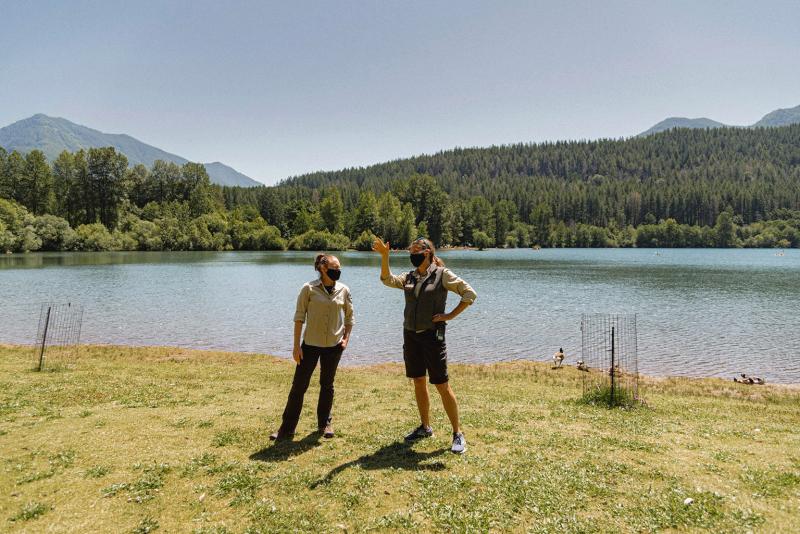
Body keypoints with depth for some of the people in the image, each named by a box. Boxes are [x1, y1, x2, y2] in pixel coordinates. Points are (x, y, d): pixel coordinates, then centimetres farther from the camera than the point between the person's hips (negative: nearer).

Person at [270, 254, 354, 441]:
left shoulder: (344, 290, 0)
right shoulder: (309, 289, -8)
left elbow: (349, 317, 11)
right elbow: (299, 317, -6)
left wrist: (346, 338, -1)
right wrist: (296, 346, -7)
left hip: (333, 346, 2)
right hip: (311, 344, -2)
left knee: (327, 385, 14)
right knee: (299, 385, 1)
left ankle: (324, 423, 29)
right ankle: (287, 428, 12)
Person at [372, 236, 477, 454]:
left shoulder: (442, 274, -7)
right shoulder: (409, 277, 9)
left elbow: (470, 294, -9)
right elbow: (387, 279, -5)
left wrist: (450, 315, -11)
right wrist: (384, 256, -16)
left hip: (432, 335, -6)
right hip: (411, 336, 6)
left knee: (442, 385, -3)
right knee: (418, 382, 14)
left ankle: (457, 433, 9)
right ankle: (425, 427, 28)